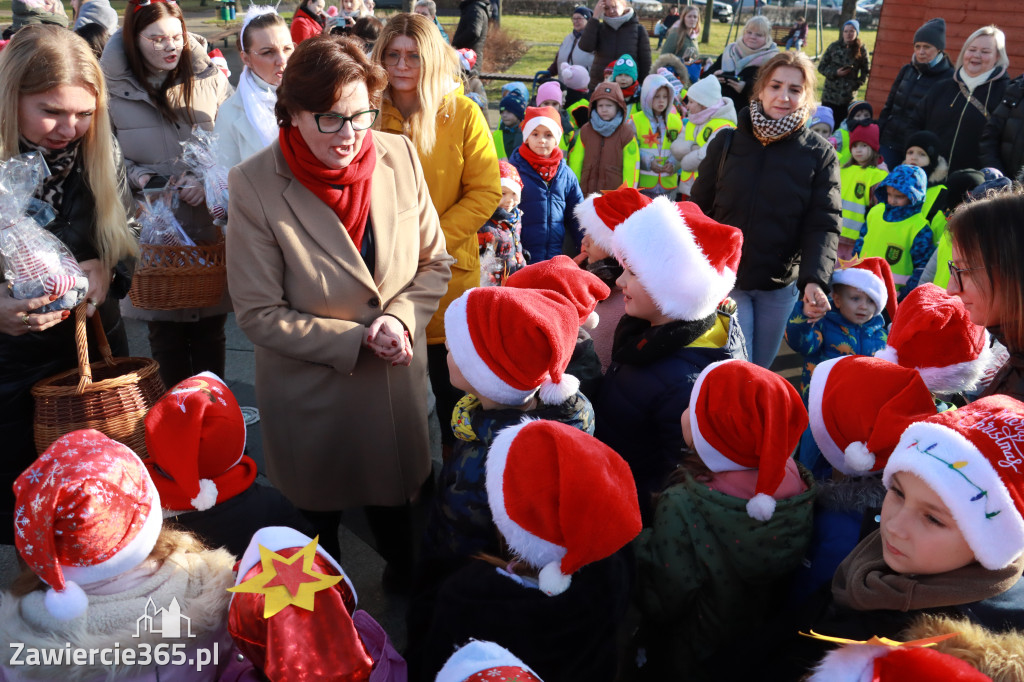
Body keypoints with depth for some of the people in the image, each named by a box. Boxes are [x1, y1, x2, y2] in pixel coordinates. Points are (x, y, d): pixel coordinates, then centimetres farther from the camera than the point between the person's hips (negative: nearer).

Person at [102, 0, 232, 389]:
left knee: (209, 330, 9)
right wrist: (136, 175, -10)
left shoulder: (209, 78, 3)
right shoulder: (111, 89, 0)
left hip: (209, 223, 1)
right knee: (165, 334, 8)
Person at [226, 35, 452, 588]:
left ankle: (403, 578, 57)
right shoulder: (255, 186, -20)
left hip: (397, 381, 3)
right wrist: (355, 339, -24)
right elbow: (258, 314, -17)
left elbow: (434, 261, -1)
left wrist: (400, 318, -19)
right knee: (319, 508, 22)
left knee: (392, 492, 25)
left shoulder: (399, 156, -10)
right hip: (309, 392, -2)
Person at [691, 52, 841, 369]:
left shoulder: (820, 155, -3)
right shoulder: (726, 143, -2)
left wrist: (814, 279, -23)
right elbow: (698, 209, 2)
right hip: (724, 280, -1)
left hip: (780, 288, 1)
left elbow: (823, 224, -7)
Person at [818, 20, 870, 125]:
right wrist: (835, 73, -11)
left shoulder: (861, 50, 1)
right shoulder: (834, 47, 0)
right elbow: (821, 67, 3)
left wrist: (857, 84, -3)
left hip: (849, 97, 0)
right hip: (830, 96, 0)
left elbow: (866, 71, 9)